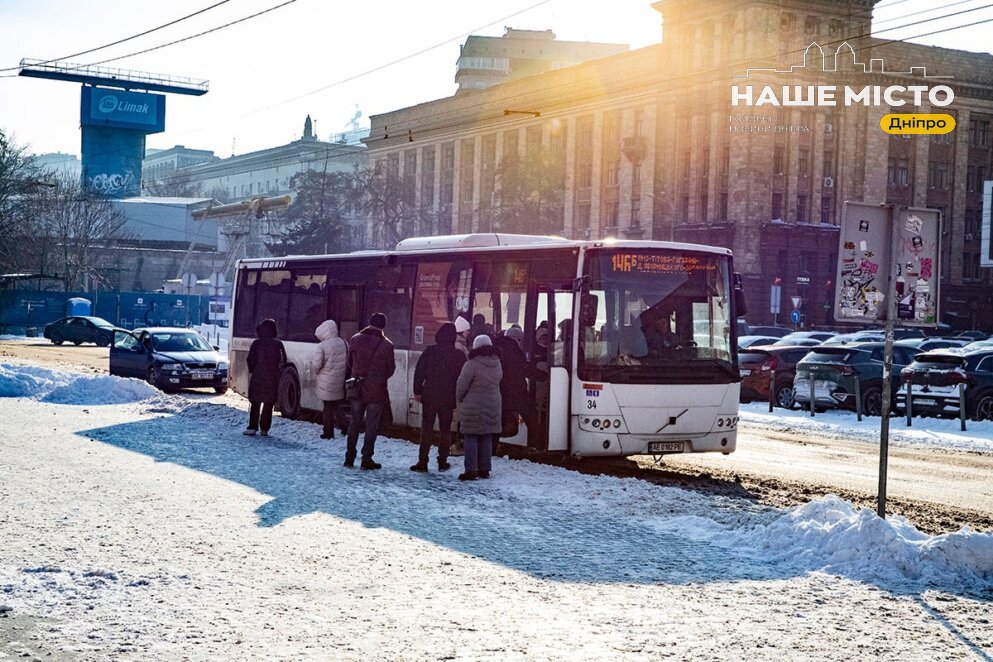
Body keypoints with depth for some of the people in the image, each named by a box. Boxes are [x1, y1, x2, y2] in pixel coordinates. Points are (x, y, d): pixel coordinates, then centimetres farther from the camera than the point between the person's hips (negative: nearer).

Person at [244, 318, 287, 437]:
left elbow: (250, 359, -5)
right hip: (272, 378, 0)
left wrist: (251, 371, 10)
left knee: (255, 403, 7)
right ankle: (264, 429, 4)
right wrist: (277, 370, 10)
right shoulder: (278, 345, -2)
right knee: (268, 403, 7)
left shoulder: (256, 343, -4)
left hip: (257, 377, 0)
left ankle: (252, 427, 0)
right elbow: (283, 361, -2)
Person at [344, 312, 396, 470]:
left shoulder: (356, 339, -2)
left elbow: (349, 362, 5)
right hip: (376, 391, -3)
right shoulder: (386, 345, -11)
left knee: (355, 423, 14)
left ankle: (350, 457, 16)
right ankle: (367, 459, 4)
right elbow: (390, 369, -2)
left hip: (357, 388, 3)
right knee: (372, 426, 4)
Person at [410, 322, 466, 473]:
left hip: (429, 396, 0)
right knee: (445, 429, 11)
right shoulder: (459, 355, -3)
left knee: (426, 428, 3)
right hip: (448, 398, 1)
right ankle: (442, 462, 12)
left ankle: (422, 462, -1)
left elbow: (419, 371, -4)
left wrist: (417, 391, 1)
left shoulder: (430, 351, -4)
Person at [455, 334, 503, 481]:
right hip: (492, 406, 6)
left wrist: (459, 399, 7)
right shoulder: (497, 364, 4)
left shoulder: (472, 364, -15)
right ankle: (484, 469, 15)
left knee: (471, 438, -1)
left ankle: (471, 470, -5)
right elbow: (497, 382, 11)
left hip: (473, 407, -6)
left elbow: (461, 385, -12)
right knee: (487, 439, 12)